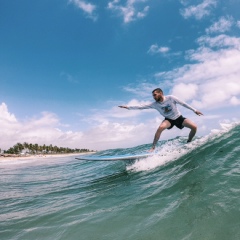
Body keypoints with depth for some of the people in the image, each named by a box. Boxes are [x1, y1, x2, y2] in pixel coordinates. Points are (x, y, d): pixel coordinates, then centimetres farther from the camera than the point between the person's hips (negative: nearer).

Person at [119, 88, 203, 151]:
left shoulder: (170, 98, -19)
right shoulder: (155, 104, -13)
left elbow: (183, 103, -10)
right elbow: (142, 107, -14)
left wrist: (194, 110, -7)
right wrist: (128, 107, -18)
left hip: (179, 118, 0)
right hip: (169, 119, 0)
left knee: (194, 127, -17)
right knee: (160, 128, -31)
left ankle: (188, 142, 8)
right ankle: (153, 147, -23)